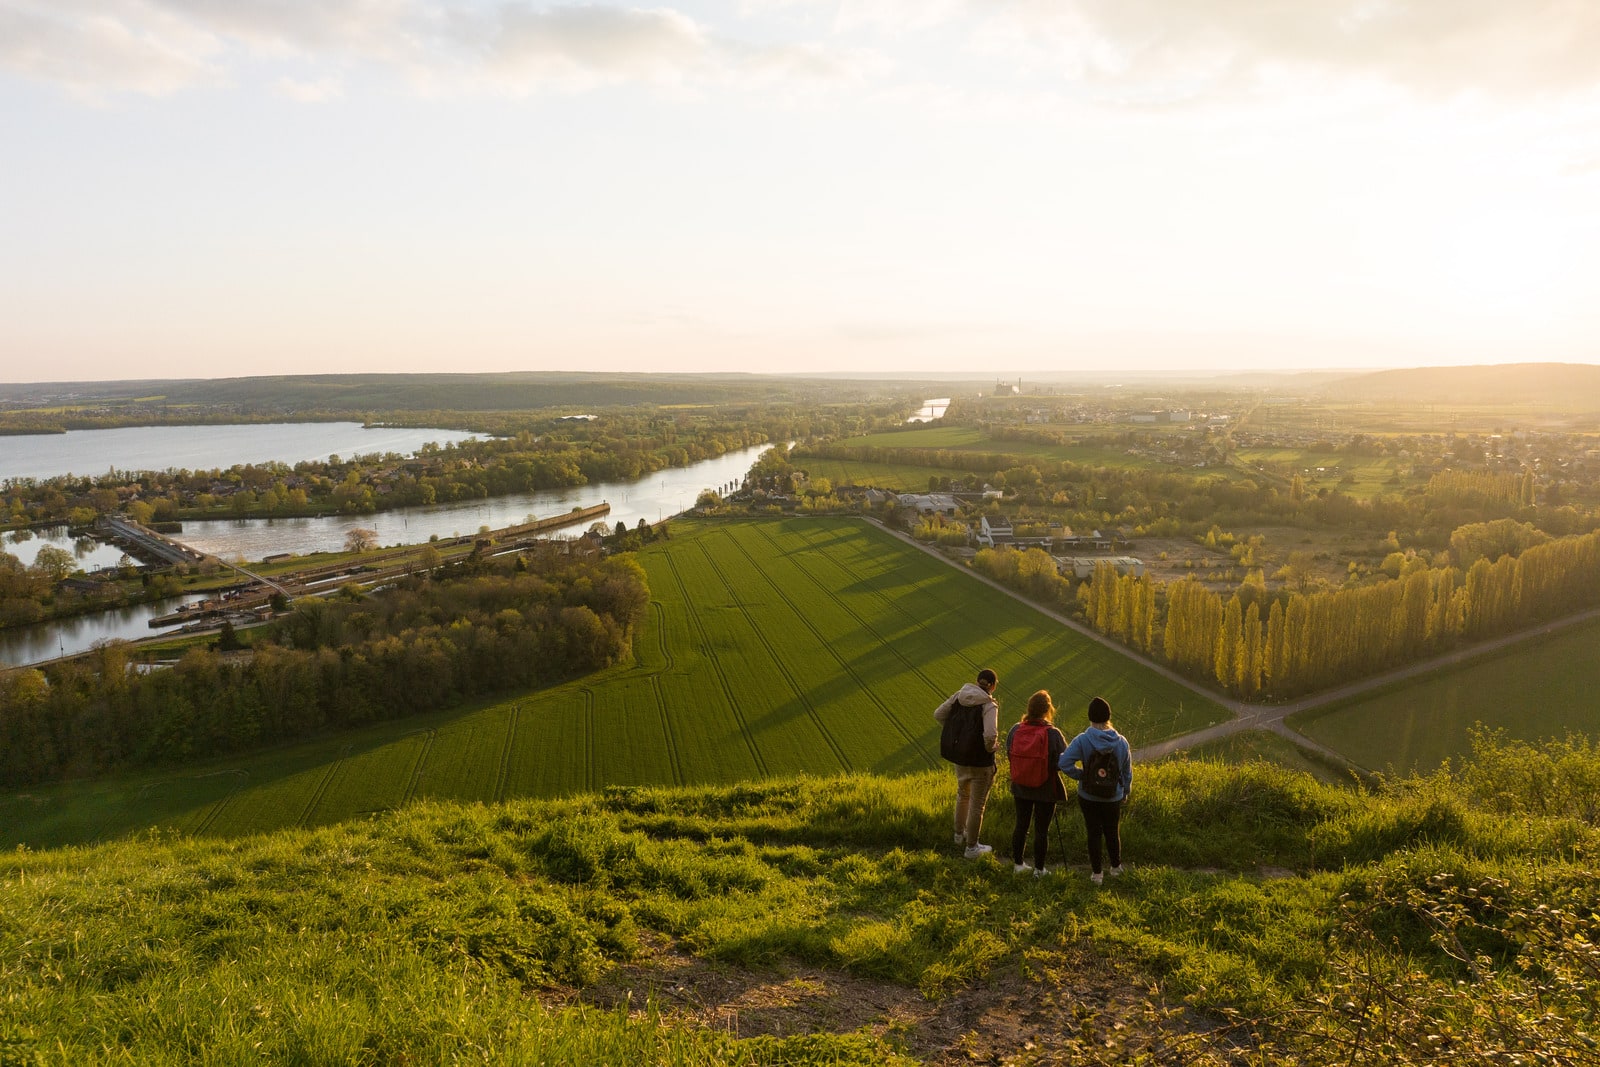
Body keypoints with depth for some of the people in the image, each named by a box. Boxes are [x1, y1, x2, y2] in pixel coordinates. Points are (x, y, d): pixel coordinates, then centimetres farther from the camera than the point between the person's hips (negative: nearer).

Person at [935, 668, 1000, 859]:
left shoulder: (959, 696, -3)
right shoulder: (989, 705, -20)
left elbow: (938, 714, 2)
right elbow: (990, 735, -31)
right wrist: (990, 748, -10)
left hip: (959, 755, 6)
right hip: (980, 760, -6)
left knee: (963, 794, 30)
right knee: (977, 804, 10)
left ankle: (960, 834, 46)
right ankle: (971, 848, 22)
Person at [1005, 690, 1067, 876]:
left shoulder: (1015, 730, -10)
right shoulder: (1053, 734, -21)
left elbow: (1009, 755, 0)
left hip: (1020, 788, 4)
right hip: (1046, 790, -3)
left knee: (1021, 825, 17)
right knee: (1041, 829, 9)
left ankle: (1017, 863, 29)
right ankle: (1039, 869, 20)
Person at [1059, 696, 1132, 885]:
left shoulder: (1082, 740, -18)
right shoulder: (1121, 742, -9)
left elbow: (1065, 763, -26)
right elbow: (1127, 771, 1)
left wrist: (1081, 775, -11)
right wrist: (1126, 792, 16)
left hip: (1088, 798, -2)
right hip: (1114, 798, 2)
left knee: (1094, 833, 11)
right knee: (1112, 832, 21)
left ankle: (1096, 873, 19)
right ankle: (1116, 867, 37)